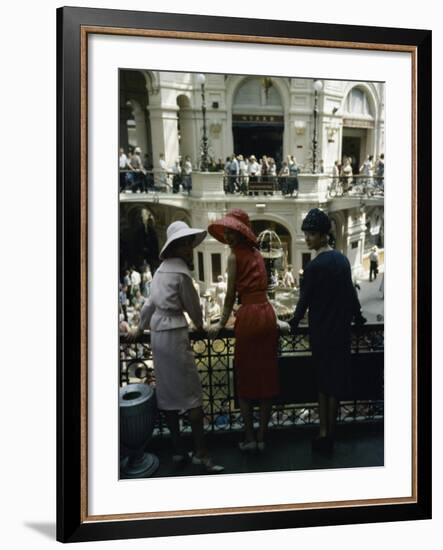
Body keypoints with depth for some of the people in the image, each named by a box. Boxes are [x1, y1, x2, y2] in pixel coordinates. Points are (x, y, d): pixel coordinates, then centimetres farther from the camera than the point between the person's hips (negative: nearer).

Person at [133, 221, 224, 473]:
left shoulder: (163, 268, 14)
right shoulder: (181, 271, -13)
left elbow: (150, 303, 21)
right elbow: (192, 305, -3)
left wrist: (140, 329, 32)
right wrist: (200, 325, 17)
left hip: (158, 333, 9)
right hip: (174, 334, -9)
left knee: (167, 391, 11)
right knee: (192, 392, -5)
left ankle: (178, 449, 18)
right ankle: (201, 453, -3)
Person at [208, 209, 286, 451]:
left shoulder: (235, 256, -5)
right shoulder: (257, 253, 15)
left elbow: (231, 295, -4)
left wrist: (221, 324, 6)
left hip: (248, 316, -6)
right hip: (267, 313, 6)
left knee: (245, 379, 5)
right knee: (267, 376, 8)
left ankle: (249, 438, 9)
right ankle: (262, 437, 14)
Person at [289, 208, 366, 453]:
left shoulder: (315, 266, -15)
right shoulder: (342, 259, 4)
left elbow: (305, 300, -11)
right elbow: (350, 292, 11)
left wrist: (294, 322, 4)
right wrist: (357, 316, 24)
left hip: (322, 331, -5)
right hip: (342, 329, 5)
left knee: (324, 381, 6)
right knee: (335, 380, 9)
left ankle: (324, 433, 11)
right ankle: (329, 435, 15)